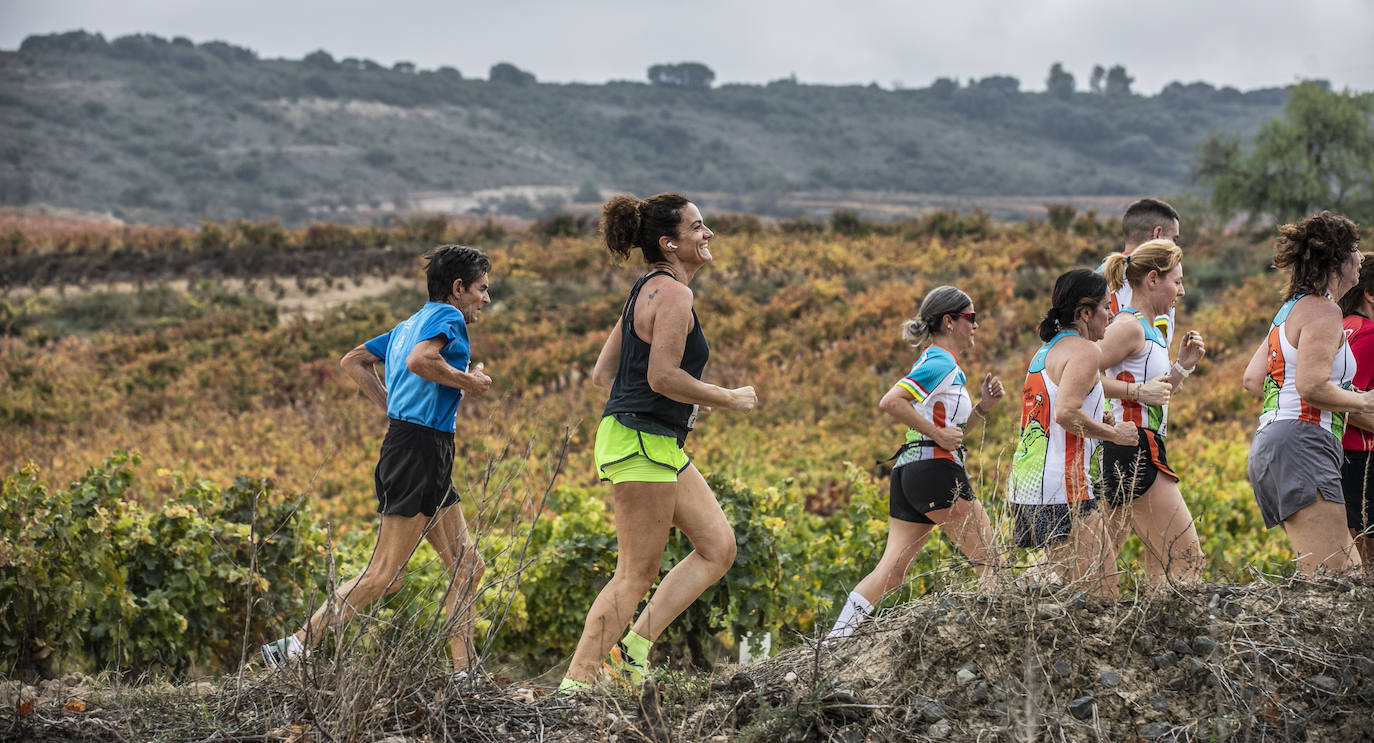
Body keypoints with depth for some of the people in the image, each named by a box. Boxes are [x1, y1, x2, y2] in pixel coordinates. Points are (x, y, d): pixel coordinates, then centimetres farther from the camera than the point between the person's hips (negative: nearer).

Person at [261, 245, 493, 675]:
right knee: (384, 576, -10)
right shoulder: (448, 317, -7)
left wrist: (394, 407, 20)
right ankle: (296, 648, -9)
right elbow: (419, 361, -27)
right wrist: (467, 382, -12)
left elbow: (353, 361, 25)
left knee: (467, 567, 10)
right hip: (418, 451, -11)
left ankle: (464, 673, 9)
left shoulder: (409, 325, 21)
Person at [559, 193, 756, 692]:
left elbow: (603, 372, 18)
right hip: (642, 444, -10)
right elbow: (663, 376, -23)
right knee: (637, 574, -7)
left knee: (718, 547, 9)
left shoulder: (648, 290, 17)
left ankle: (633, 647, 8)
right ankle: (574, 686, -4)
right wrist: (729, 400, -11)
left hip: (662, 445, 10)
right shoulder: (672, 294, -13)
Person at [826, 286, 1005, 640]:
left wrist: (982, 406, 14)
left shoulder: (936, 363, 23)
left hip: (908, 470, 10)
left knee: (892, 569, 3)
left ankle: (835, 639, -4)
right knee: (989, 560, -1)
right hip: (935, 469, -10)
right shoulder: (942, 363, -8)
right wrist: (938, 434, -18)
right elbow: (890, 402, -22)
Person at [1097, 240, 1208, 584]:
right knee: (1186, 560, -8)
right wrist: (1139, 391, -21)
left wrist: (1183, 365, 14)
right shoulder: (1129, 325, -11)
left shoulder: (1148, 329, 19)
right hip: (1134, 449, -10)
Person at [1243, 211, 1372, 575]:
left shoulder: (1292, 308, 23)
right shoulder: (1323, 311, -7)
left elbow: (1252, 378, 22)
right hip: (1301, 444, -11)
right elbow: (1312, 385, -19)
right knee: (1330, 580, -16)